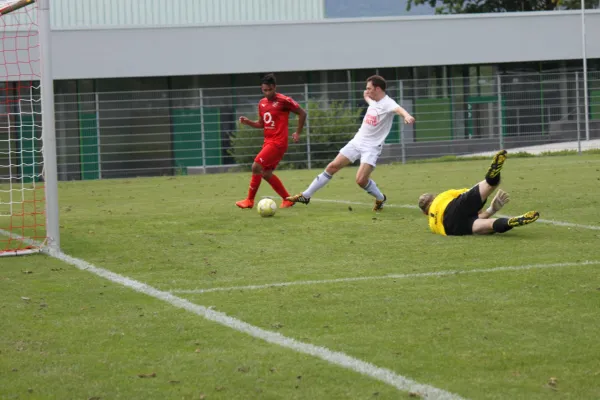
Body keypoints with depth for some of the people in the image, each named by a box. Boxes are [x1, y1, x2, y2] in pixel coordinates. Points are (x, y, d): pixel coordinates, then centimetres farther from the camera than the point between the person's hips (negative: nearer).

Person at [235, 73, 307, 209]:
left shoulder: (284, 101, -11)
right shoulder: (262, 103, 11)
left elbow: (302, 113, -4)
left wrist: (298, 133, -2)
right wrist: (247, 122, 4)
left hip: (278, 143, -8)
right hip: (268, 142, 8)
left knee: (256, 167, -14)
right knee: (267, 174, 8)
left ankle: (250, 200, -4)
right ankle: (287, 199, 18)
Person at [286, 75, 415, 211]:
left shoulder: (387, 103, -18)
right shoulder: (374, 101, 7)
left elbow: (397, 109, -42)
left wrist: (407, 116, -63)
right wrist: (366, 96, 56)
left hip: (372, 147, -8)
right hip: (357, 142, 8)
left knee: (361, 180, -21)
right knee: (332, 167, 5)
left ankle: (380, 199, 10)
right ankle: (306, 196, 13)